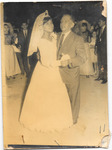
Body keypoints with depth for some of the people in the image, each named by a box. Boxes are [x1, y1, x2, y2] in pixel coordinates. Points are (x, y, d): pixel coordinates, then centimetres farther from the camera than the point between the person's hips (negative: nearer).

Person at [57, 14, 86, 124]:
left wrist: (69, 61, -29)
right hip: (59, 73, 5)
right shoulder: (57, 37, 8)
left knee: (73, 97, 9)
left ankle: (73, 119, 27)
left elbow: (82, 58, -15)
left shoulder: (77, 39, -10)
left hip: (71, 74, -4)